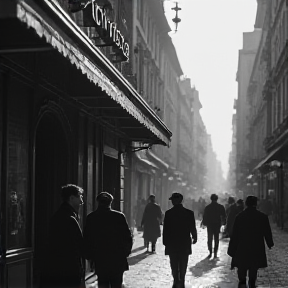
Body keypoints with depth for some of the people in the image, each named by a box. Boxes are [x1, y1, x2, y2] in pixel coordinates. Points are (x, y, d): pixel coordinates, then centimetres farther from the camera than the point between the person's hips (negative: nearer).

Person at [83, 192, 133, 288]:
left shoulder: (91, 217, -4)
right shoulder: (119, 216, -6)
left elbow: (86, 239, -1)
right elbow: (128, 237, -3)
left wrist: (89, 257, 9)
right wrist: (126, 253, 10)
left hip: (99, 260, 0)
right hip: (118, 260, 0)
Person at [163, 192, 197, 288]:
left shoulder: (168, 213, -9)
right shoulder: (189, 213, -5)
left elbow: (165, 229, -8)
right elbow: (193, 228, 1)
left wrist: (165, 241, 0)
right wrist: (194, 238, 18)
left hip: (172, 244, -1)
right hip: (185, 244, 1)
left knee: (174, 265, 8)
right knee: (183, 265, 10)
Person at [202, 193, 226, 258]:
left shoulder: (207, 207, -4)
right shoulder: (220, 207, -4)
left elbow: (205, 216, -1)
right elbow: (224, 216, 0)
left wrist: (204, 223, 9)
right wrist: (223, 222, 11)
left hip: (209, 225, 0)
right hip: (217, 225, 0)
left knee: (209, 239, 11)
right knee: (216, 239, 8)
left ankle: (210, 253, 6)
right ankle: (215, 253, 3)